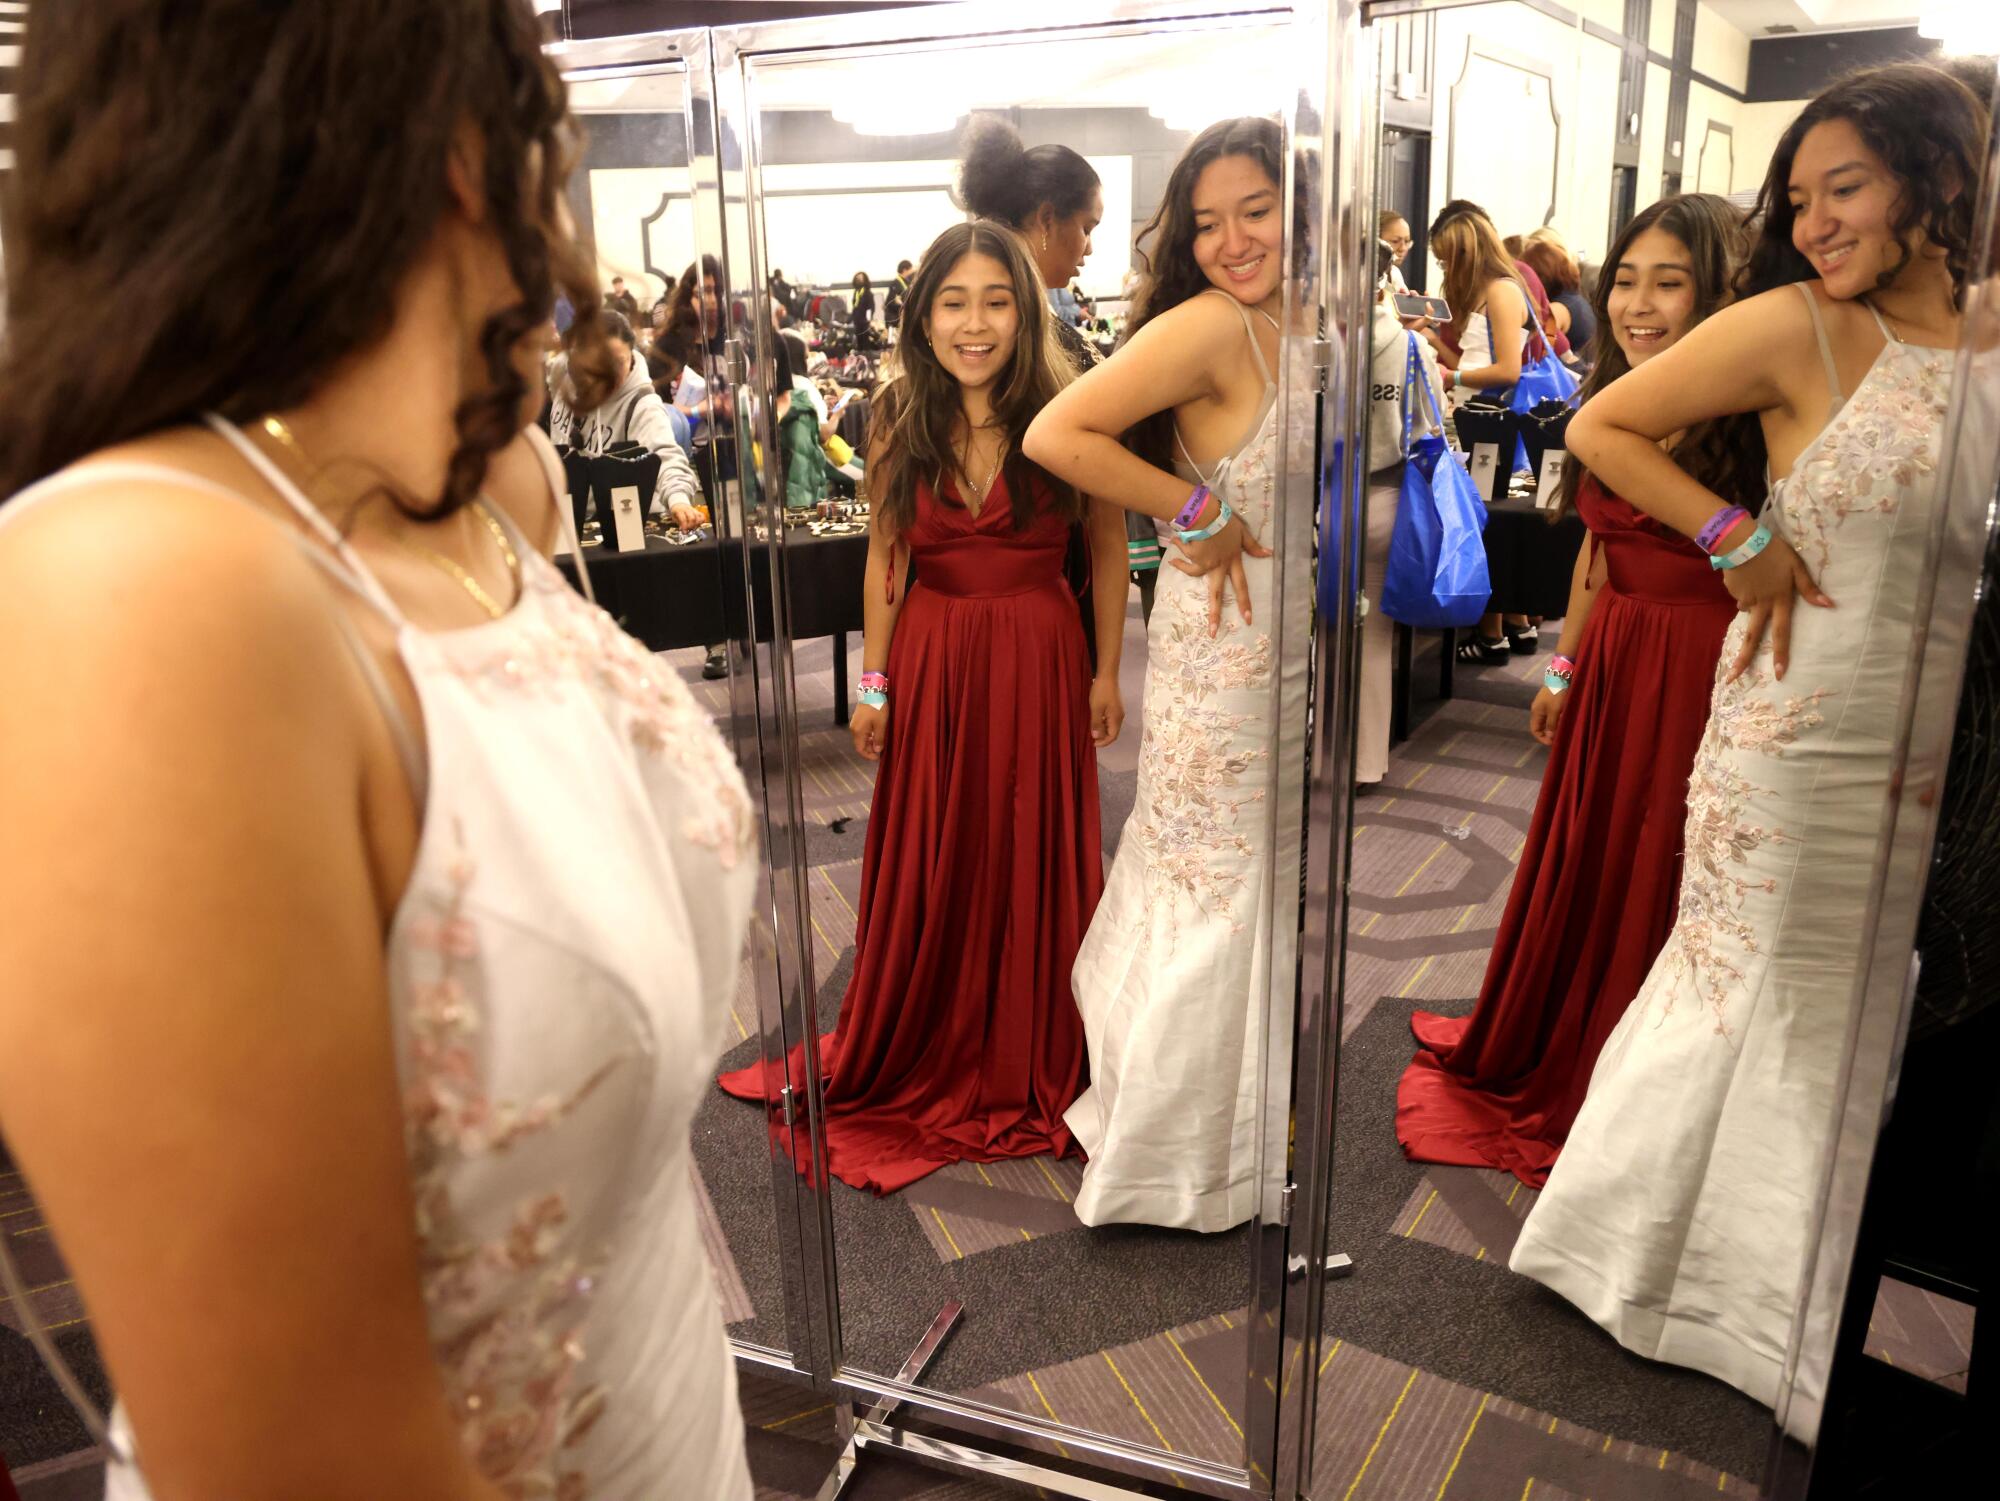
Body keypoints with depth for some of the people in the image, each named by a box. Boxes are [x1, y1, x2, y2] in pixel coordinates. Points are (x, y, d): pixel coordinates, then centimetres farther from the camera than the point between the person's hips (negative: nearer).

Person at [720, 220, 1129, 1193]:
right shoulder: (898, 420, -2)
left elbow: (1108, 548, 0)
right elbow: (885, 557, 5)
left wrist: (1106, 672, 1)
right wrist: (874, 684, 5)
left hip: (1039, 664, -1)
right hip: (930, 665, 2)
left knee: (1036, 865, 9)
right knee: (927, 868, 11)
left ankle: (1034, 1068, 32)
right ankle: (920, 1063, 34)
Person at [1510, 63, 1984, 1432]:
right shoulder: (1800, 326, -8)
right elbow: (1603, 426, -4)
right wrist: (1741, 541, -11)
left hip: (1933, 752, 4)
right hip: (1802, 739, -4)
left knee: (1865, 1025, 14)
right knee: (1777, 1006, 8)